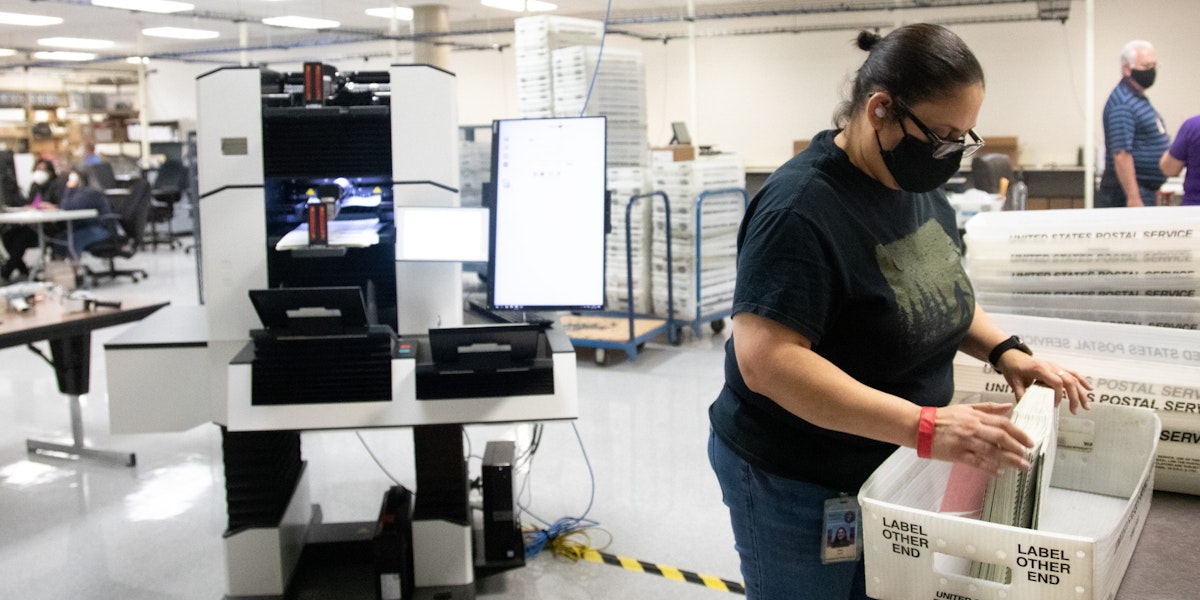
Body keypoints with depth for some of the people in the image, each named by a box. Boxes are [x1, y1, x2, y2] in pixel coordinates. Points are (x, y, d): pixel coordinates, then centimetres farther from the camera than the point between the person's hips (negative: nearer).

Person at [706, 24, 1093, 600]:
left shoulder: (918, 185, 2)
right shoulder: (800, 208, -25)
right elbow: (766, 360, -33)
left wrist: (1004, 351, 0)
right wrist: (925, 426, -37)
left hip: (888, 466, 8)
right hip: (795, 487, -8)